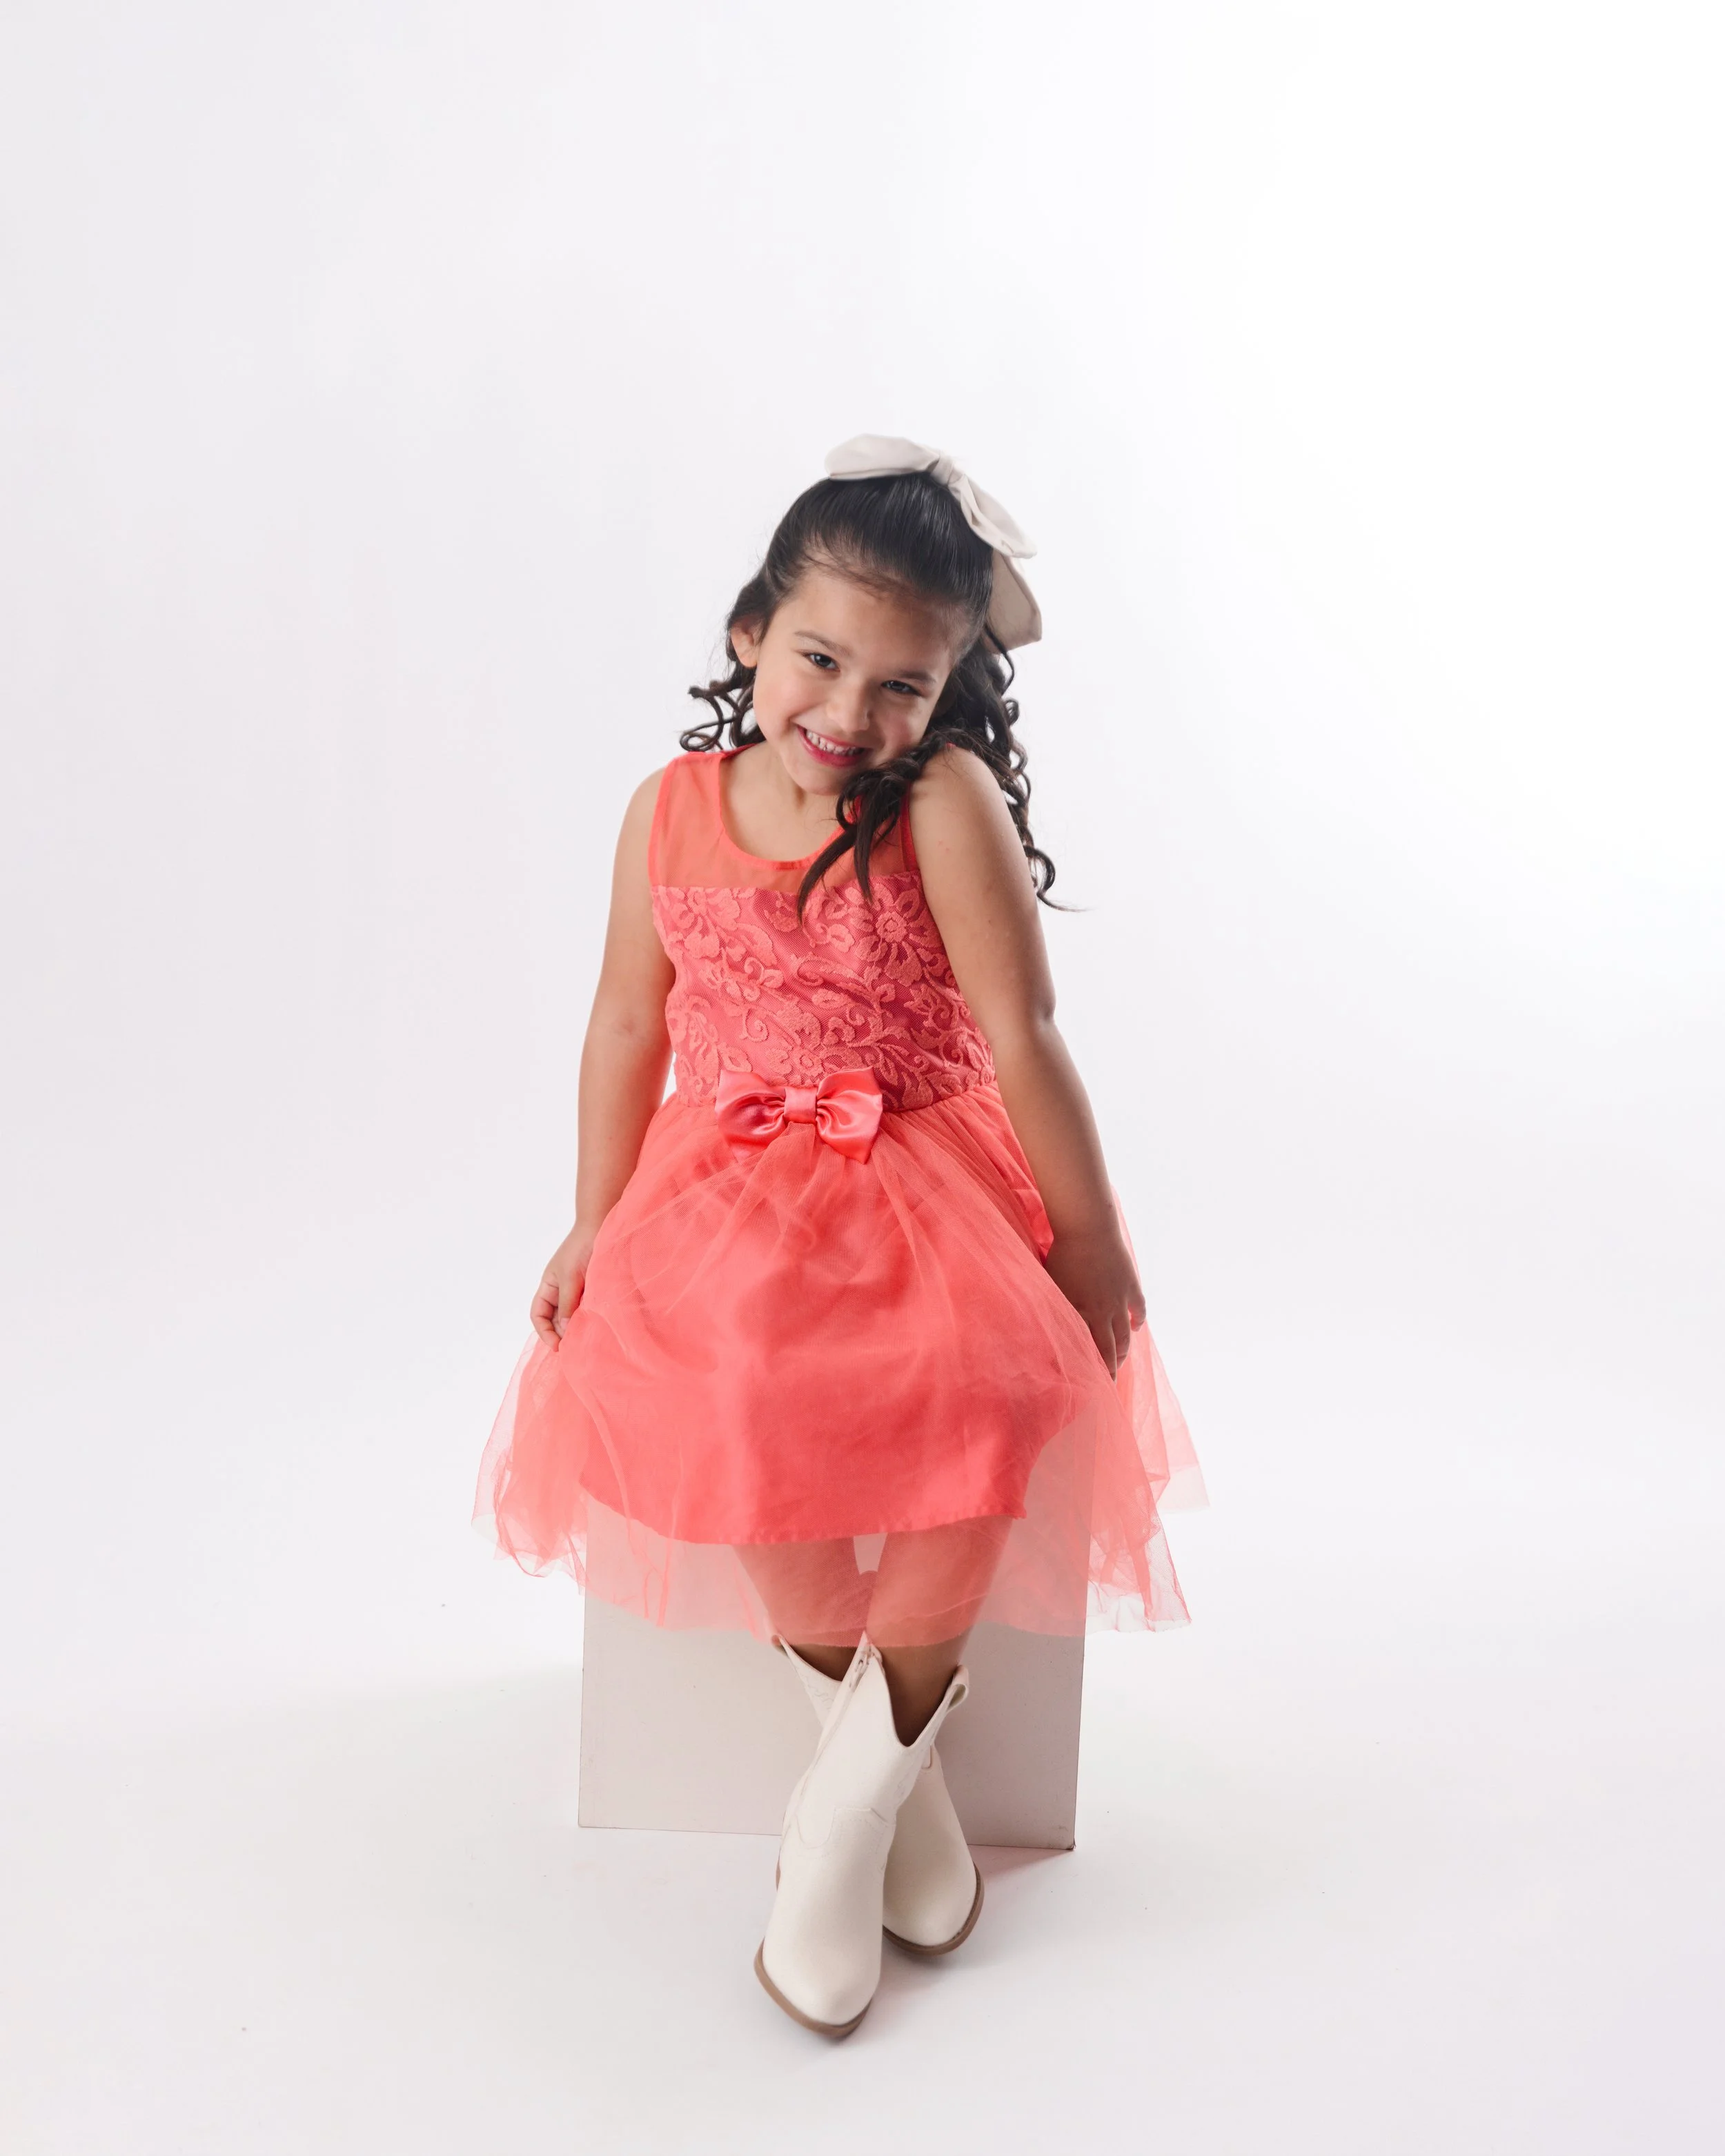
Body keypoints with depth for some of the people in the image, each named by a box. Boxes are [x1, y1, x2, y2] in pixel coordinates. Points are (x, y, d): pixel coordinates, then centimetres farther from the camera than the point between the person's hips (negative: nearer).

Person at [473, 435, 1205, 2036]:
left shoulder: (947, 804, -8)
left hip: (928, 1172, -2)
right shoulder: (671, 811, 3)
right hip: (731, 1181, 2)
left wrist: (1092, 1239, -5)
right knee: (719, 1379, -30)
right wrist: (597, 1227, 11)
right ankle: (878, 1732, -4)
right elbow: (628, 1028, 10)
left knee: (998, 1380, -32)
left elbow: (1024, 1040, -8)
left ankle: (858, 1780, -8)